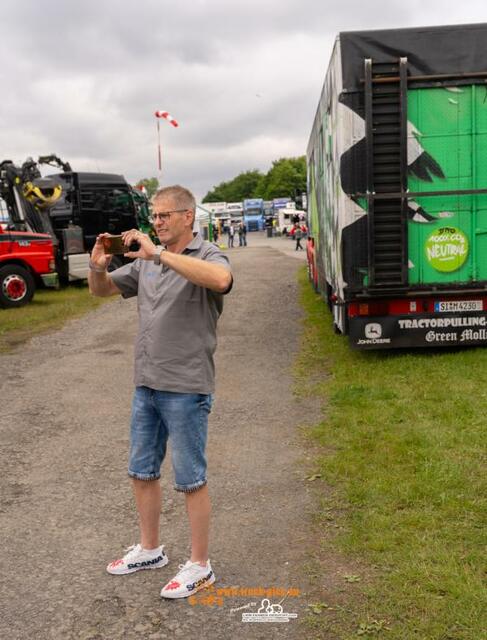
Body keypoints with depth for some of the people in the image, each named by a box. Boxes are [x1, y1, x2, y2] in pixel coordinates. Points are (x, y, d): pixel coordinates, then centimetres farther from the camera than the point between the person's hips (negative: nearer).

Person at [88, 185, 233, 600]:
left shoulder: (207, 255, -10)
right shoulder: (146, 261, 9)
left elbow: (220, 279, -34)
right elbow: (102, 291, 17)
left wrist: (159, 253, -33)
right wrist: (98, 267, -6)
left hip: (186, 388, -7)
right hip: (146, 384, 7)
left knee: (191, 480, 4)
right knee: (142, 472, 17)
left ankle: (200, 566, 19)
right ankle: (150, 549, 36)